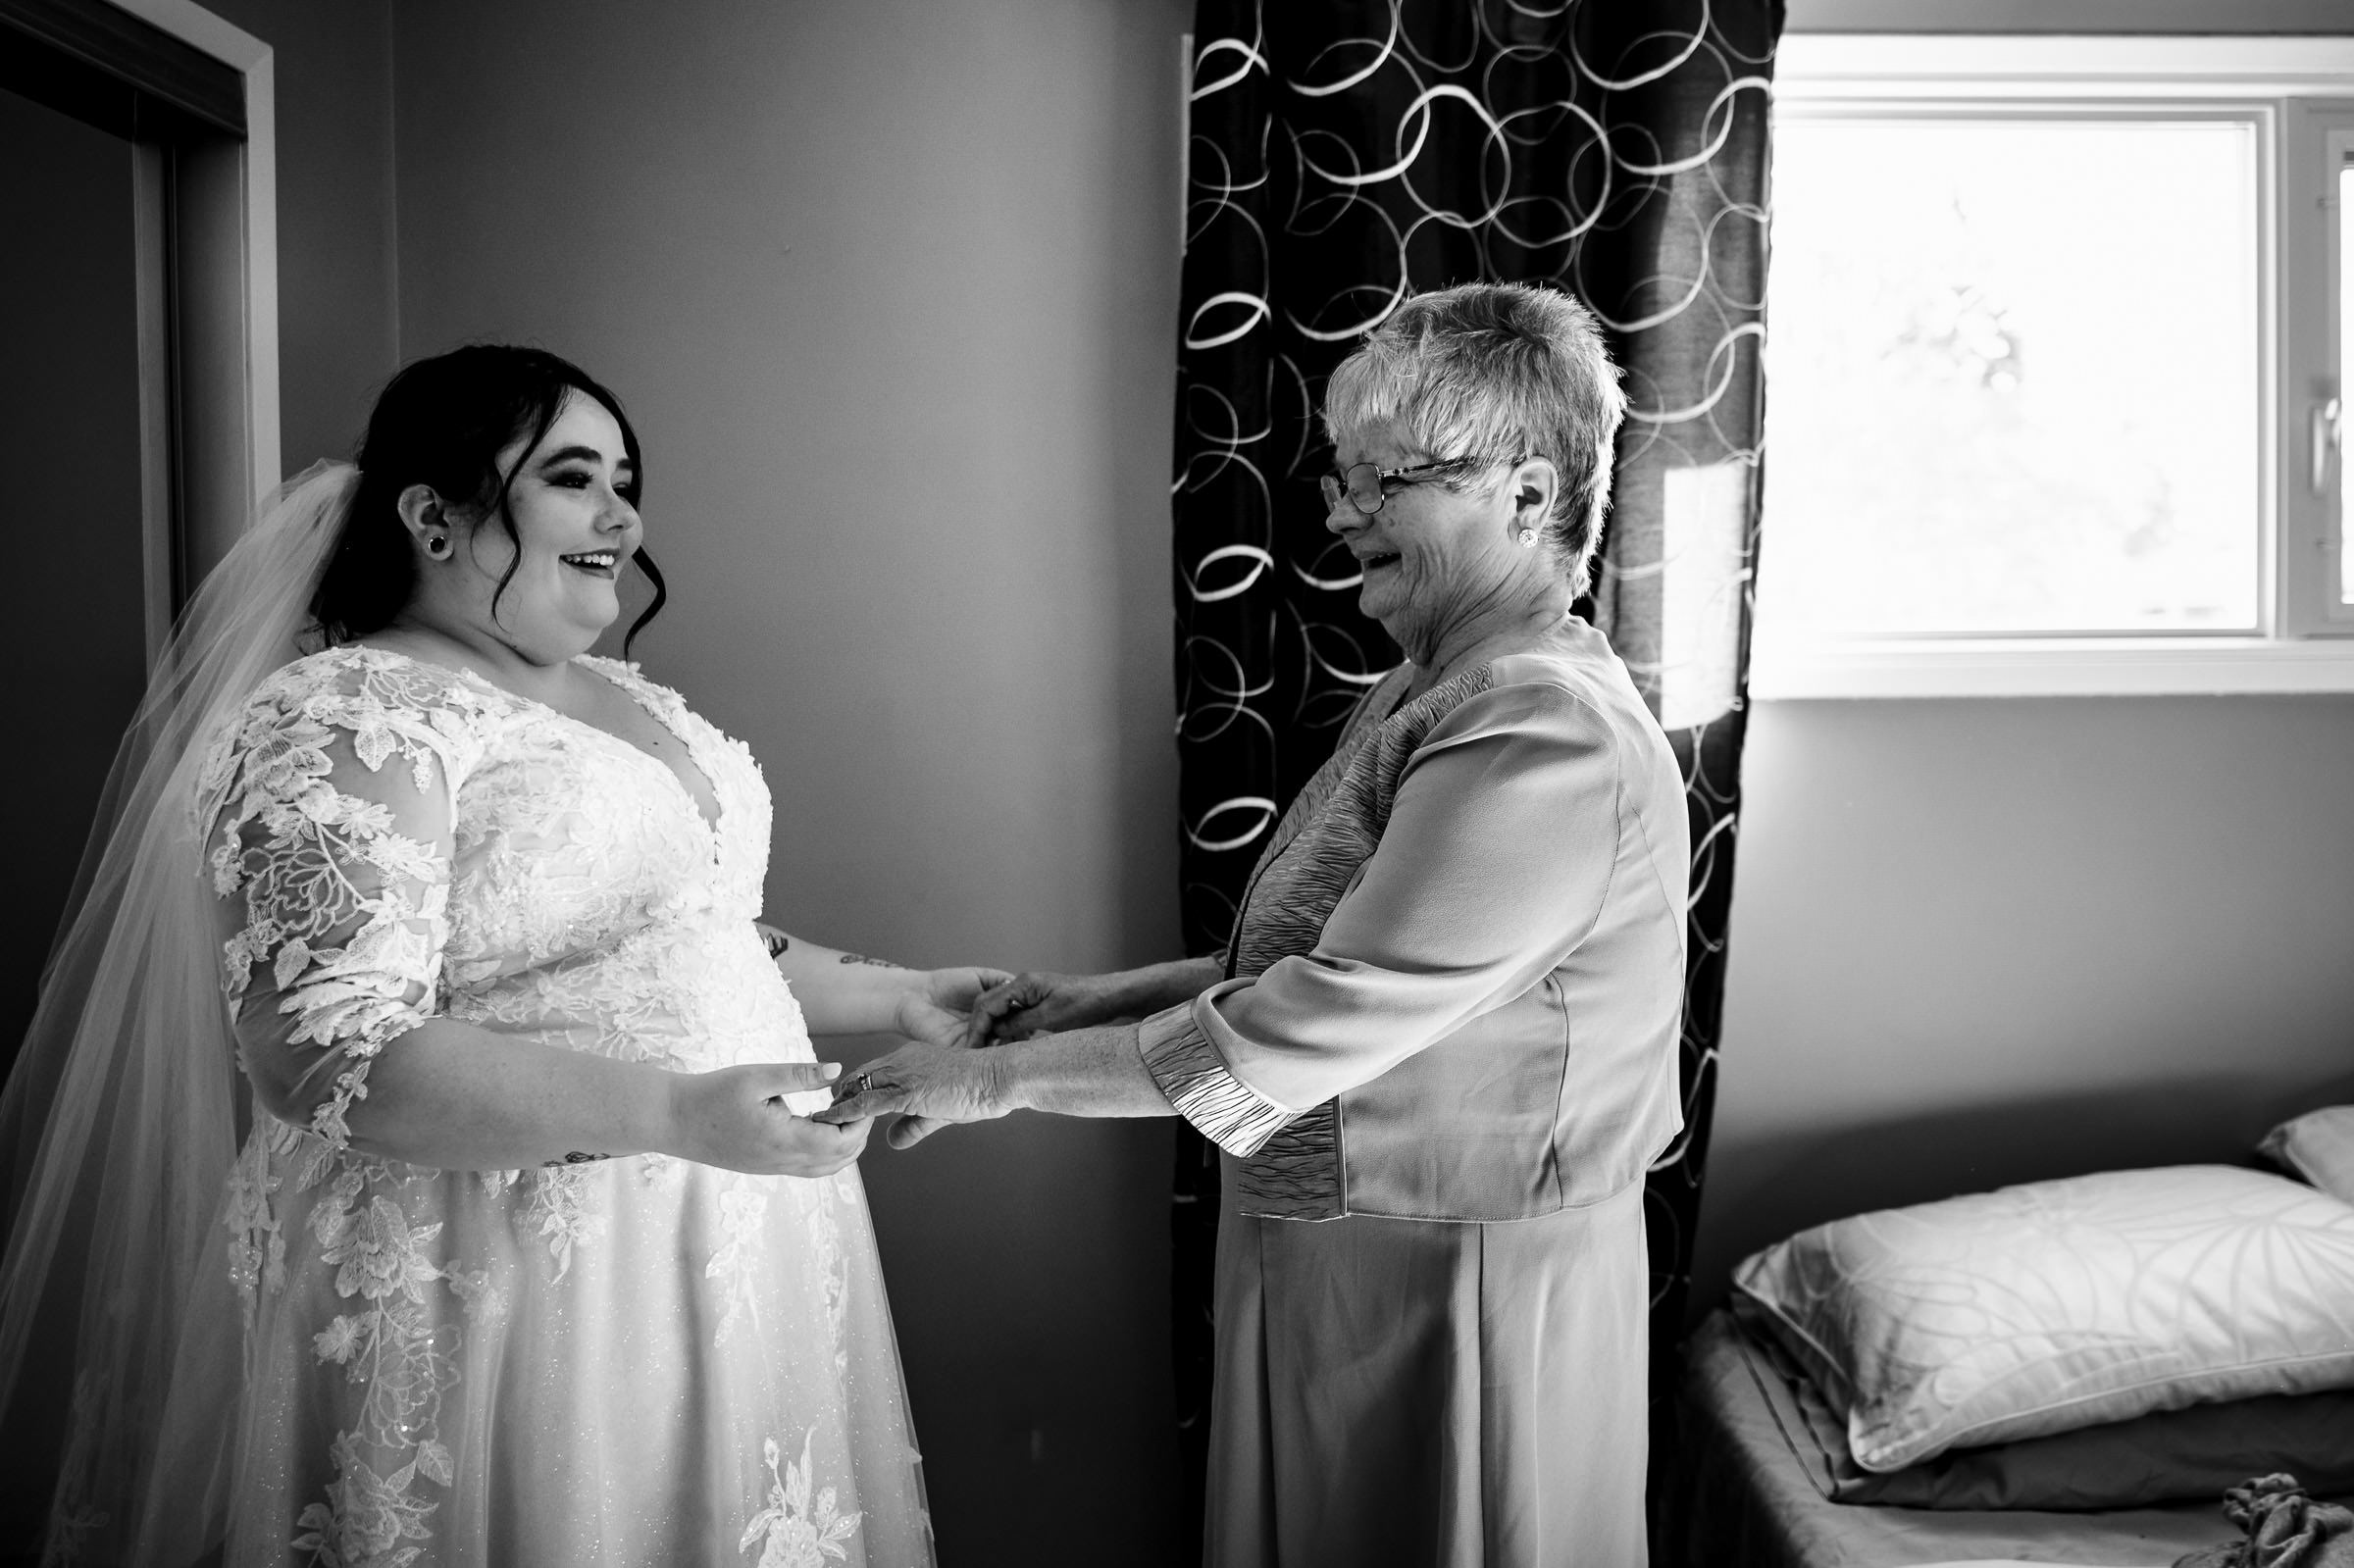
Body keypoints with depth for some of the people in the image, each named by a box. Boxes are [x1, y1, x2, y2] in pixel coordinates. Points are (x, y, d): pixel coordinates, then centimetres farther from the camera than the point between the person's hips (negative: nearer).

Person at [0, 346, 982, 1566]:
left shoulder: (621, 695, 13)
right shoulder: (346, 721, -13)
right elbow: (326, 1055, -22)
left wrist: (895, 997, 13)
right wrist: (675, 1112, -28)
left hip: (721, 1259, 8)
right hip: (500, 1285, -8)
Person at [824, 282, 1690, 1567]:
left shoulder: (1552, 738, -25)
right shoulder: (1430, 691, 8)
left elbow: (1320, 1024, -28)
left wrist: (1002, 1077, -21)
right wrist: (1108, 995, 4)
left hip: (1458, 1296, -9)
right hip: (1335, 1264, 9)